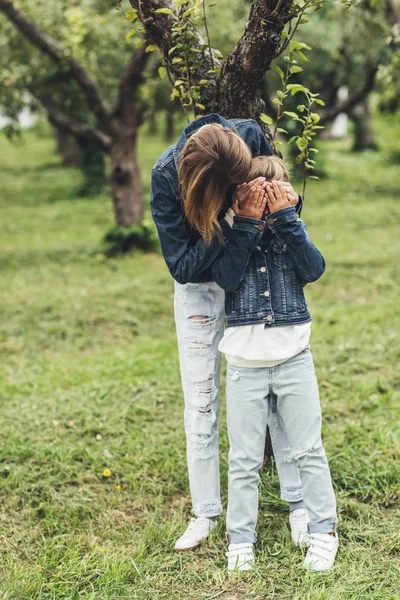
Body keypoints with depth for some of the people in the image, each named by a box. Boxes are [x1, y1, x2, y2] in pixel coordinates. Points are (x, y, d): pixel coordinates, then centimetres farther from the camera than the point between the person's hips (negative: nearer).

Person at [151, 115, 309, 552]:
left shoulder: (250, 135, -22)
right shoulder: (166, 175, -28)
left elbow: (276, 182, -1)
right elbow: (182, 266, -27)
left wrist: (288, 201, -25)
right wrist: (234, 216, -38)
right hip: (199, 290, -1)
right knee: (200, 404, 4)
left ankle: (299, 503, 17)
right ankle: (206, 513, 19)